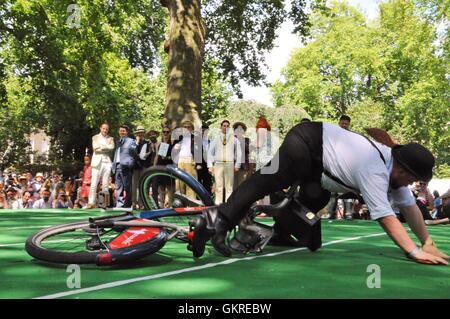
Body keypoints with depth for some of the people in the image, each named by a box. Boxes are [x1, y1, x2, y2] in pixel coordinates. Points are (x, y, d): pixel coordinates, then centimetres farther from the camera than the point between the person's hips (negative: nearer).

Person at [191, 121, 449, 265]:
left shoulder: (393, 163, 1)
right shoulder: (375, 172, -25)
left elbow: (409, 206, 4)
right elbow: (386, 217, -30)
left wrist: (429, 244, 1)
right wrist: (415, 252, -31)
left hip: (316, 152, 10)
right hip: (308, 141, -9)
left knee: (316, 200, 10)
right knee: (266, 182, -14)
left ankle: (279, 232, 16)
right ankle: (219, 221, -18)